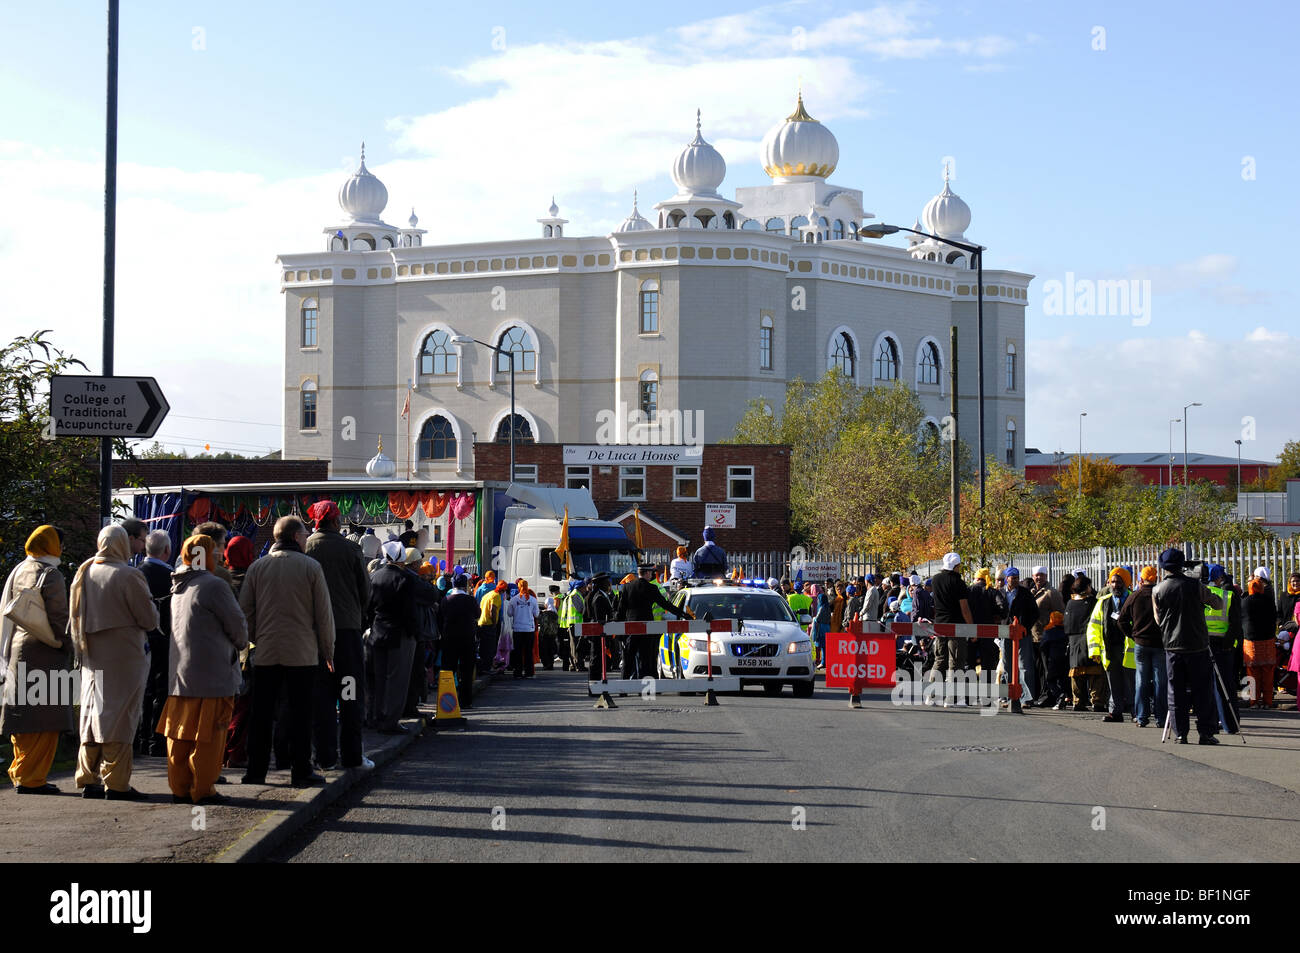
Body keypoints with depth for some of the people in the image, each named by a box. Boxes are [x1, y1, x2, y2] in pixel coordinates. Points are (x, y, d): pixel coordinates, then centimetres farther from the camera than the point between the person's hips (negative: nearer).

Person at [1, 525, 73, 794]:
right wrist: (65, 645, -2)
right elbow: (58, 618, -16)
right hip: (44, 654, -8)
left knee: (24, 716, 15)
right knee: (44, 720, -4)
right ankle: (30, 778, -4)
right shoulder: (50, 575, -13)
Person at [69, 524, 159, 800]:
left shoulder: (83, 573, 6)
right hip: (123, 657, -6)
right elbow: (150, 620, -11)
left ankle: (89, 779, 16)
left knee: (92, 716, 13)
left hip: (92, 657, 6)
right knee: (118, 719, -2)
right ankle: (116, 783, -2)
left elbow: (74, 616, 13)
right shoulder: (127, 576, -14)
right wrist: (150, 601, 8)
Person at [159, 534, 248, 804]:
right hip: (211, 673, -8)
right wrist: (241, 643, 15)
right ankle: (202, 789, 1)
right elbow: (237, 623, -9)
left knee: (179, 734, 10)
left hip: (179, 671, 8)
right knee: (207, 736, -2)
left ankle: (179, 787, 14)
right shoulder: (214, 586, -13)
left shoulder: (179, 587, 13)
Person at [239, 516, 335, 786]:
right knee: (300, 713, 3)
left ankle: (256, 771, 8)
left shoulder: (257, 567, 5)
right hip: (302, 652, -3)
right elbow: (324, 613, -2)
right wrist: (328, 650, 6)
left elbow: (245, 610, 7)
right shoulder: (311, 567, -4)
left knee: (262, 713, 7)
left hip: (266, 652, 3)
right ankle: (301, 771, 3)